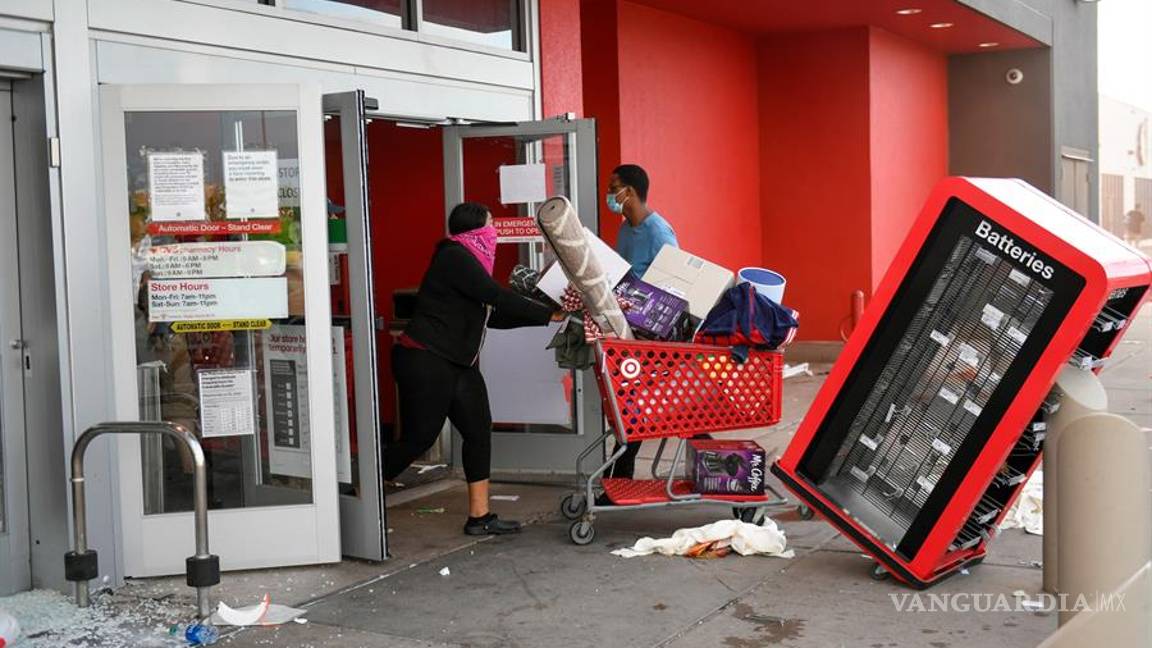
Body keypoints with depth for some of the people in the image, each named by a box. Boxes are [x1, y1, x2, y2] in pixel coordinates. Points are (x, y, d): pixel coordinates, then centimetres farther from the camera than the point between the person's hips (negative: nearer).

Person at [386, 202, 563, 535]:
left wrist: (546, 314, 9)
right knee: (418, 438, -6)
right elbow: (498, 296, -19)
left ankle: (479, 516, 7)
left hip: (457, 364, 10)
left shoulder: (465, 260, 16)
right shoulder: (455, 257, -14)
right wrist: (550, 315, -13)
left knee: (478, 430, 3)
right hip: (425, 361, -10)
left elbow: (495, 316, 15)